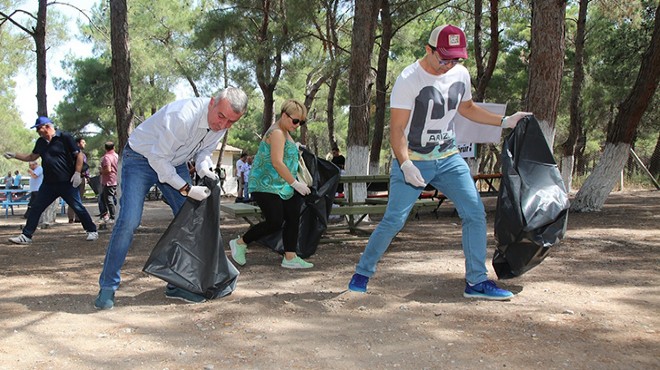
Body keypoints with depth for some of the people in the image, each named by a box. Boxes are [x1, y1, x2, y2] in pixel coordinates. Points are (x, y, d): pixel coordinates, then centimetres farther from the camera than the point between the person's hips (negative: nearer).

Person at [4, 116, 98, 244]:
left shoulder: (64, 137, -8)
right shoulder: (41, 142, 12)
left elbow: (79, 155, -8)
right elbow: (32, 157, 25)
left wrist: (77, 173, -14)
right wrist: (14, 155, 15)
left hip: (67, 182, -6)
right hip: (49, 183, 6)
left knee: (78, 207, -1)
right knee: (35, 208, 5)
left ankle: (92, 231, 12)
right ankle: (26, 236, 12)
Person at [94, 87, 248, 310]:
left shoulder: (221, 125, -12)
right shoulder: (182, 116, -36)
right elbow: (158, 158, -30)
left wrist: (203, 168, -18)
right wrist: (186, 189, -30)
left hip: (175, 162, 7)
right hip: (141, 158, -7)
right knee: (128, 220, -18)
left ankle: (177, 285, 9)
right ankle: (107, 287, -4)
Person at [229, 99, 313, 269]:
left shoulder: (285, 133, 17)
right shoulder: (277, 133, -16)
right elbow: (277, 162, -24)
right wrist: (296, 184, -22)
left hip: (282, 186, 10)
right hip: (266, 186, -10)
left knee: (293, 219, 1)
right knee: (275, 222, -11)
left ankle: (290, 258, 5)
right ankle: (240, 243, 7)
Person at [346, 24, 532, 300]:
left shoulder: (461, 74, 3)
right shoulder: (409, 79, -16)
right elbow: (397, 128, -17)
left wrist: (505, 122, 14)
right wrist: (405, 165, -30)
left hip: (449, 158, 6)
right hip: (412, 160, -5)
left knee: (475, 214, -3)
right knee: (394, 220, -8)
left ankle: (476, 282, 7)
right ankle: (362, 273, 11)